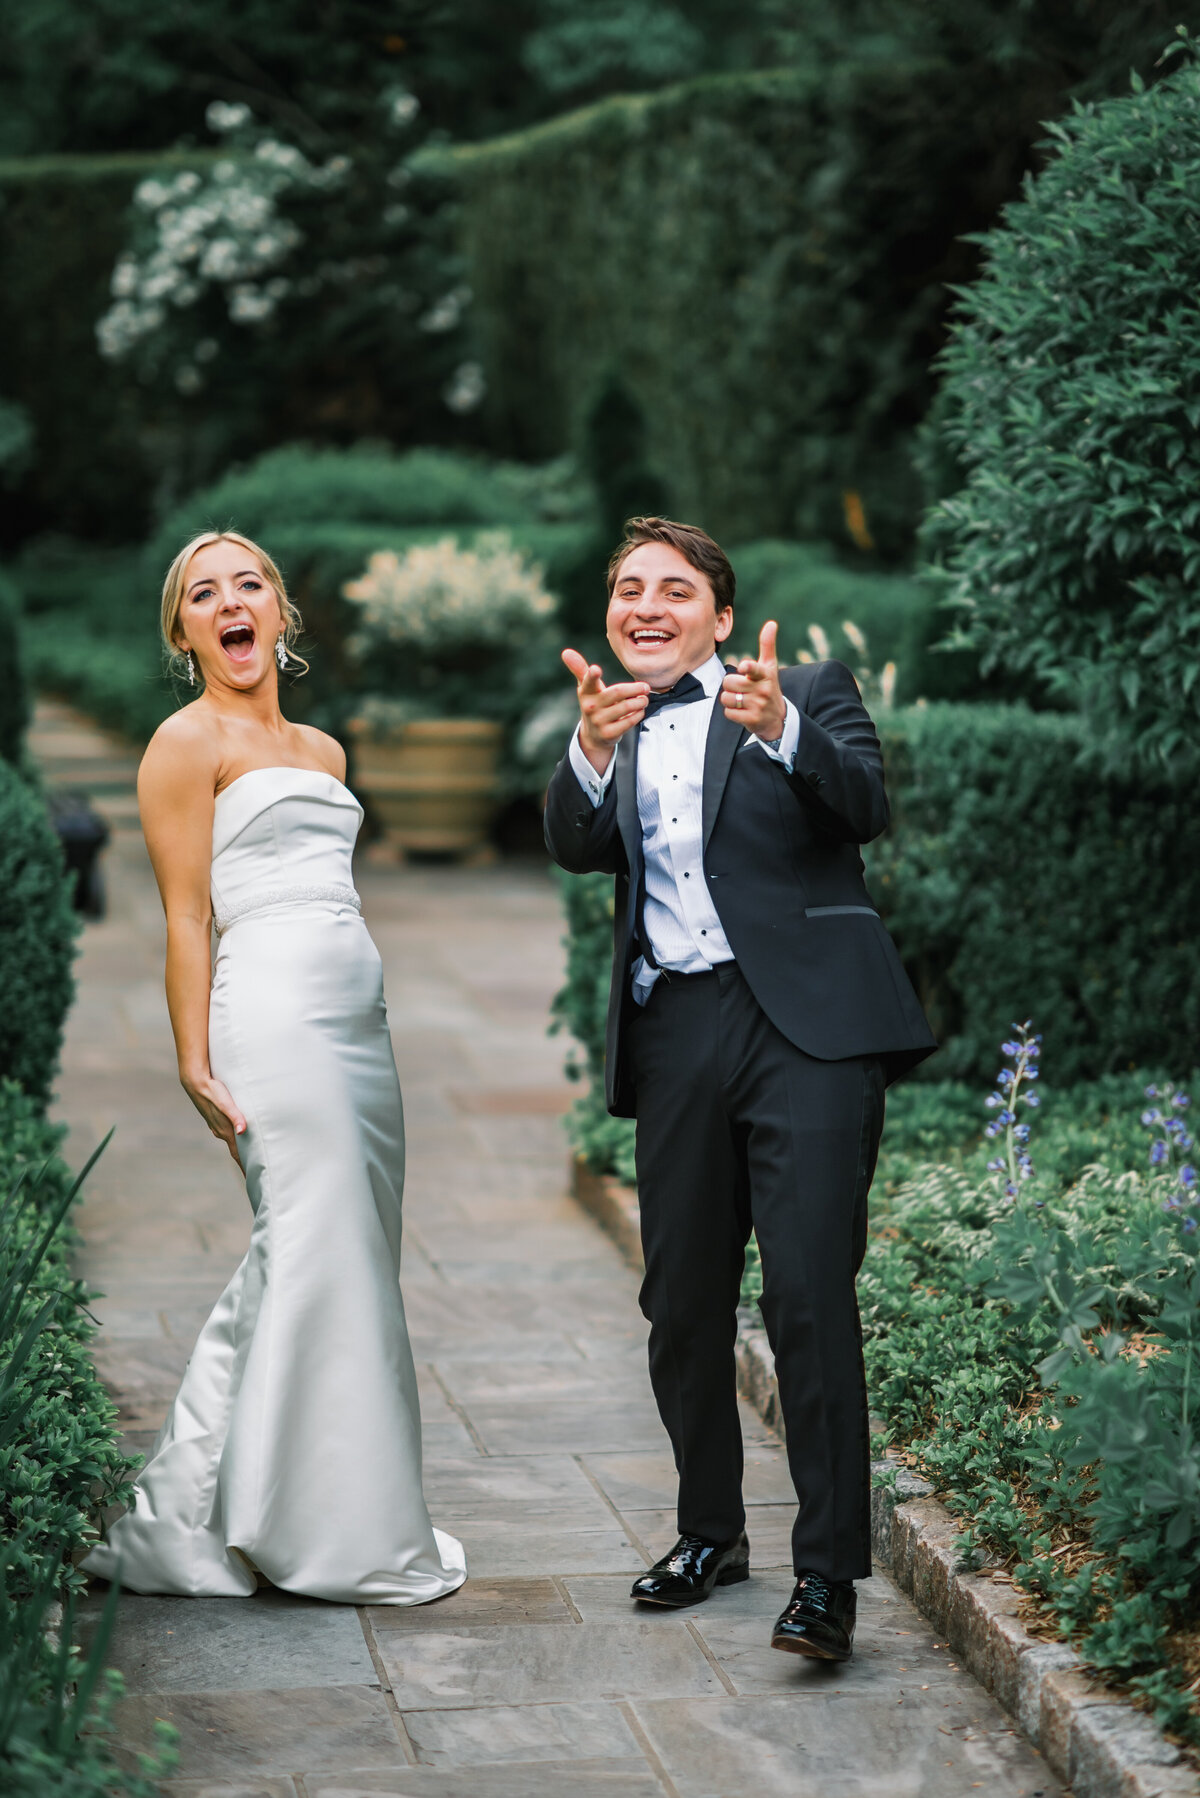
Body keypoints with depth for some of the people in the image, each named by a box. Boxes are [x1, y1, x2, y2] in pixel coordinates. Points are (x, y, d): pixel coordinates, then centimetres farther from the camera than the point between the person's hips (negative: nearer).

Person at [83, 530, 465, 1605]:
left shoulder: (322, 751, 22)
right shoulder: (188, 741, 0)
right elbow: (188, 915, -6)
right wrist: (196, 1062, -13)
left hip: (357, 1023, 8)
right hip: (275, 1015, -8)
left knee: (322, 1265, 7)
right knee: (320, 1261, -7)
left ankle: (191, 1524, 17)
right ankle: (339, 1538, 2)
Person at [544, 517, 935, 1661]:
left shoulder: (809, 697, 7)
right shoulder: (608, 734, 17)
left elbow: (866, 807, -12)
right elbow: (575, 849, -3)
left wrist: (781, 729, -30)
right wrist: (591, 751, -23)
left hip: (805, 1023, -4)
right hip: (674, 1038, 5)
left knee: (809, 1291, -12)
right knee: (681, 1301, 10)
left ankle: (829, 1572, -9)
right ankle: (710, 1533, 28)